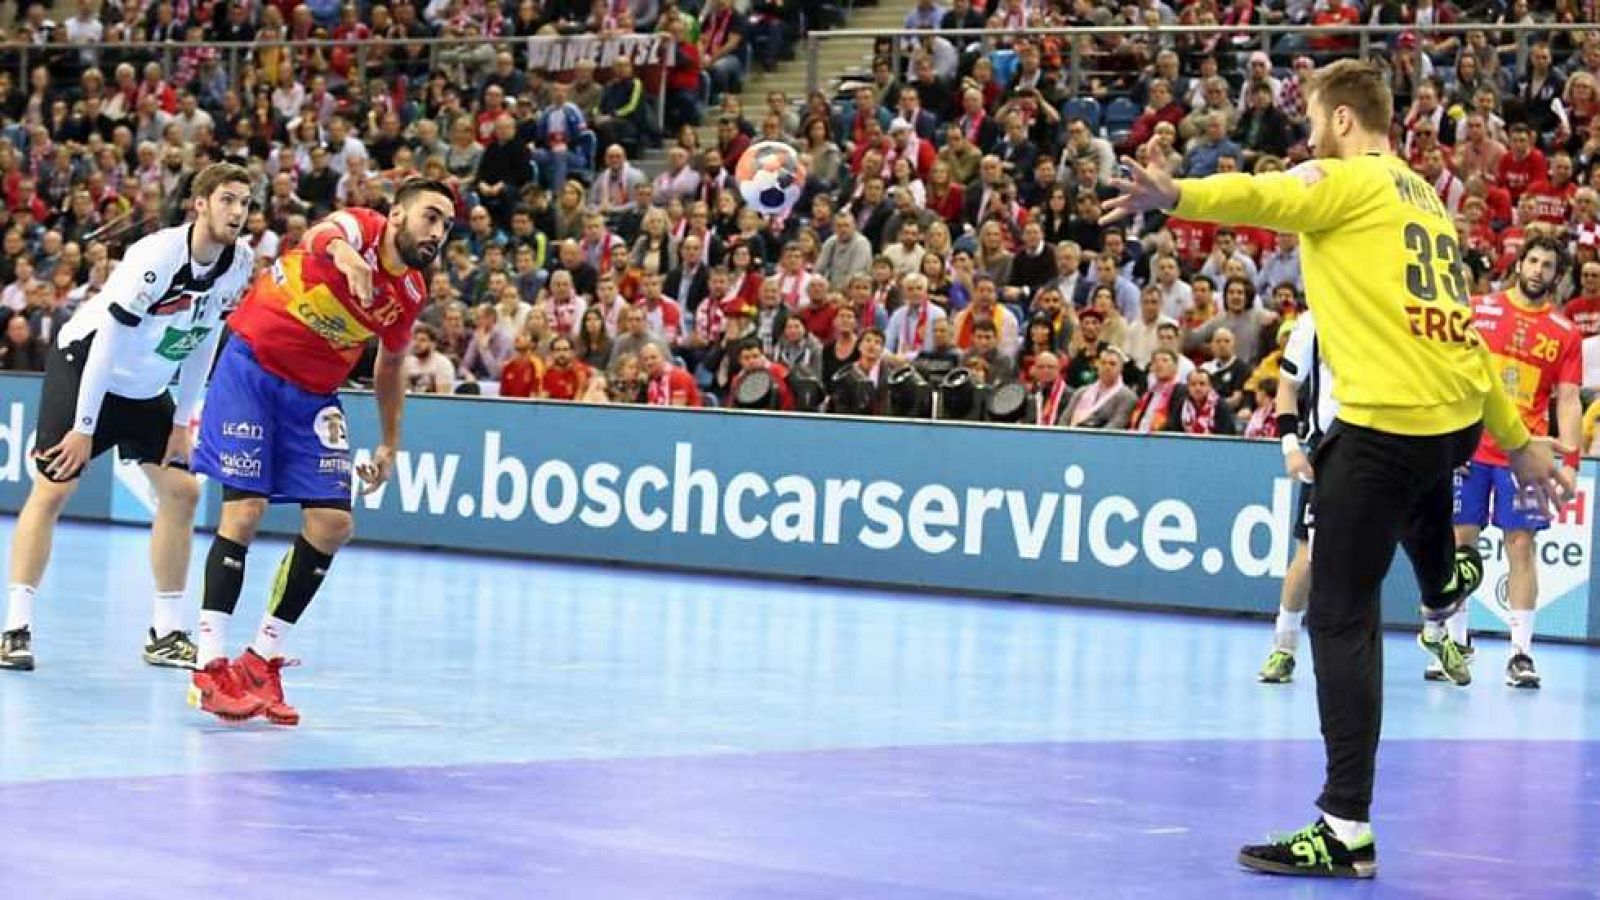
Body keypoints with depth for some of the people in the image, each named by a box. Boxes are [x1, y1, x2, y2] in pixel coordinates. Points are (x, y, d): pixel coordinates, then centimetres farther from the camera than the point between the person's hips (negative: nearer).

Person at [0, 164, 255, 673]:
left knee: (182, 490, -1)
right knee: (52, 489, -12)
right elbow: (108, 342, -26)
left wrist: (182, 422, 3)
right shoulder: (158, 255, -28)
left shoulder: (239, 263, -8)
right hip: (83, 365, -7)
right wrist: (85, 427, -24)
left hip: (145, 391, 7)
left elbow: (204, 344, 4)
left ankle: (166, 633, 6)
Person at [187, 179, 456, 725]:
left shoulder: (411, 295, 1)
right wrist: (344, 255, -66)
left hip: (313, 394, 7)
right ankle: (211, 668, -10)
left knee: (332, 524, -4)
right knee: (245, 510, -14)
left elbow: (390, 364, 19)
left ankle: (263, 660, 7)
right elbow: (322, 236, -43)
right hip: (252, 368, -6)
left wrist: (390, 444, 19)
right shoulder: (361, 228, -17)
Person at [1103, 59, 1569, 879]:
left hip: (1387, 424, -8)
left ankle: (1346, 830, -11)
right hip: (1460, 419, 8)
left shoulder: (1346, 180, -3)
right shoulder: (1426, 199, 21)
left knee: (1341, 619, -6)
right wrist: (1517, 442, 35)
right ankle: (1444, 576, 72)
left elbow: (1262, 197, -26)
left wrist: (1174, 196, -45)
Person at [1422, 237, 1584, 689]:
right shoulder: (1478, 310, 5)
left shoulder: (1565, 333, 5)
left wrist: (1570, 461, -7)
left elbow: (1568, 401, 3)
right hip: (1468, 445, 0)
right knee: (1460, 541, 2)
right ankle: (1454, 642, 11)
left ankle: (1521, 652, -1)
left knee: (1521, 546, -3)